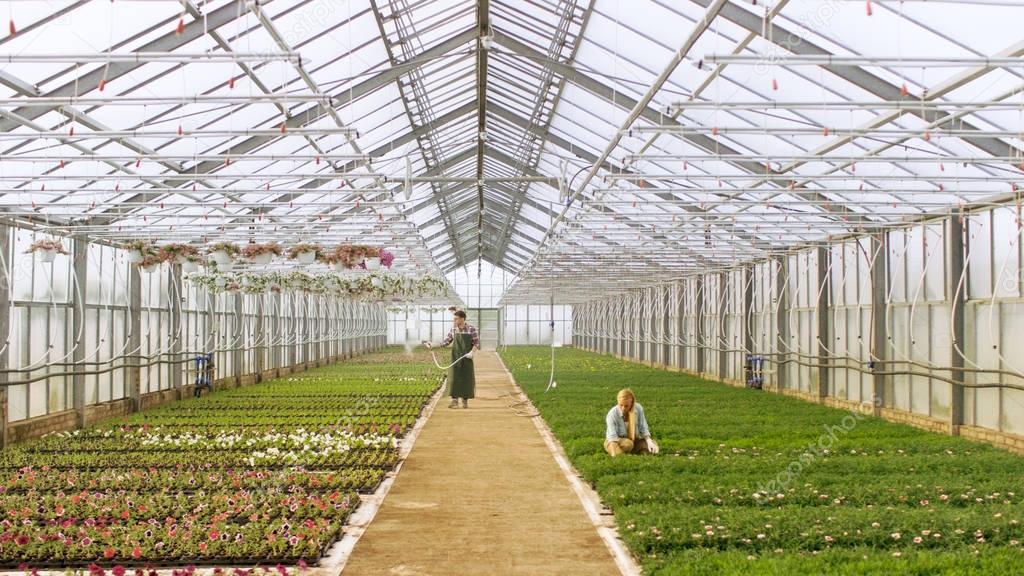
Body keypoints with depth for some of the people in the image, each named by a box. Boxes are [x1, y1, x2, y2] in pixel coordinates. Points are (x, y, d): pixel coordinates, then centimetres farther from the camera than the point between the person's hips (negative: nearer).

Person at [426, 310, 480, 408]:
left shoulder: (472, 330, -5)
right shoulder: (453, 330, 4)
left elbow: (477, 343, -3)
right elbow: (445, 342, 6)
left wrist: (472, 352, -18)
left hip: (467, 359, -2)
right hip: (455, 359, 2)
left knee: (466, 379, 3)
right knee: (454, 379, -5)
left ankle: (465, 401, 15)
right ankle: (454, 401, -2)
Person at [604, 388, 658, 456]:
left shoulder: (638, 409, -13)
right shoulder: (612, 414, -23)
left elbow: (643, 428, -7)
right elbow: (612, 437, -30)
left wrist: (649, 442, -25)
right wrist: (613, 455, -42)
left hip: (634, 441, 4)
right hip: (617, 441, -4)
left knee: (653, 446, -18)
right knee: (627, 444, -36)